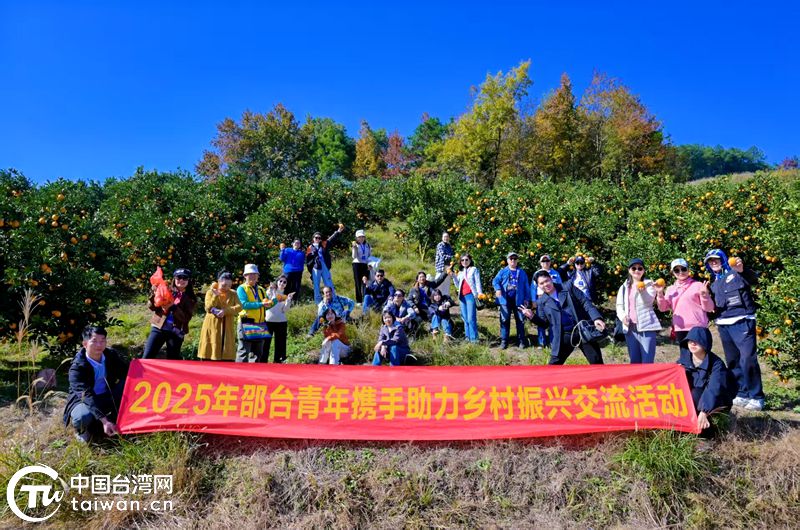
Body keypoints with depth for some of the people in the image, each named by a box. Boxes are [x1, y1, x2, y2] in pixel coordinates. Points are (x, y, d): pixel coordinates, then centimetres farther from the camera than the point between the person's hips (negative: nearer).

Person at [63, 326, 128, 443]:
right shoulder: (77, 367, -22)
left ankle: (116, 420, -4)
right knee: (83, 417, -38)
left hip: (108, 397, 4)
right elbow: (87, 395, -32)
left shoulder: (111, 355, -6)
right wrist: (104, 420, -43)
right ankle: (82, 430, 1)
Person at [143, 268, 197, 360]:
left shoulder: (190, 298, 1)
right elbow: (152, 307, 1)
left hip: (176, 332, -1)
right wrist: (155, 293, -16)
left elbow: (186, 318, -10)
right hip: (159, 328, 1)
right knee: (147, 357, -3)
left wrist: (172, 307, -22)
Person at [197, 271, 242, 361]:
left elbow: (239, 307, -7)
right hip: (212, 327, -1)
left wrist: (225, 311, -20)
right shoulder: (210, 292, 5)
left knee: (228, 358, -2)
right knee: (210, 354, 1)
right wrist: (216, 295, -16)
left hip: (227, 329, 1)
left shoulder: (233, 294, 9)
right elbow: (208, 308, -8)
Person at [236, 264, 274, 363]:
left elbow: (267, 305, 14)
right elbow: (244, 304, -16)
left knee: (257, 352, 12)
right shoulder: (242, 289, -1)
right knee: (244, 352, -6)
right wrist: (260, 304, -22)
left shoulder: (261, 290, 19)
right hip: (247, 324, -6)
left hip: (260, 324, 6)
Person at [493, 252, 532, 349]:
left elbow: (526, 286, 11)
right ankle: (504, 341, 7)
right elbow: (495, 281, -1)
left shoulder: (522, 272, 11)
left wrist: (527, 298, 3)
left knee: (520, 320, 4)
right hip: (505, 299, -1)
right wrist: (498, 289, -22)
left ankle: (521, 341, 13)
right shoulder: (503, 271, 8)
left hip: (518, 300, 1)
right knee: (504, 320, 2)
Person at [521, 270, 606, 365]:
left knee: (596, 361, 4)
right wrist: (532, 316, -11)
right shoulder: (542, 302, 5)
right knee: (554, 364, 2)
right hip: (564, 336, 1)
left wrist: (596, 318, -15)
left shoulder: (568, 287, 1)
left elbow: (585, 302, -2)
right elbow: (544, 323, 7)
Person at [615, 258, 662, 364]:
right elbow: (619, 305, 13)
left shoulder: (649, 284, 3)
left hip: (646, 326, -4)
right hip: (630, 327, 4)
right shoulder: (624, 287, 16)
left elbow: (649, 300, -14)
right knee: (634, 361, 9)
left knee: (647, 362, -7)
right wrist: (623, 316, -8)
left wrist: (642, 291, -36)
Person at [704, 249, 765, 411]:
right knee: (733, 361, 7)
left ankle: (756, 397, -5)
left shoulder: (735, 273, 1)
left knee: (748, 358, -12)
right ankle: (742, 394, 14)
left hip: (742, 322, -6)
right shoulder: (714, 282, 19)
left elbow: (754, 280, -18)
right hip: (723, 325, 6)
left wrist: (742, 270, -37)